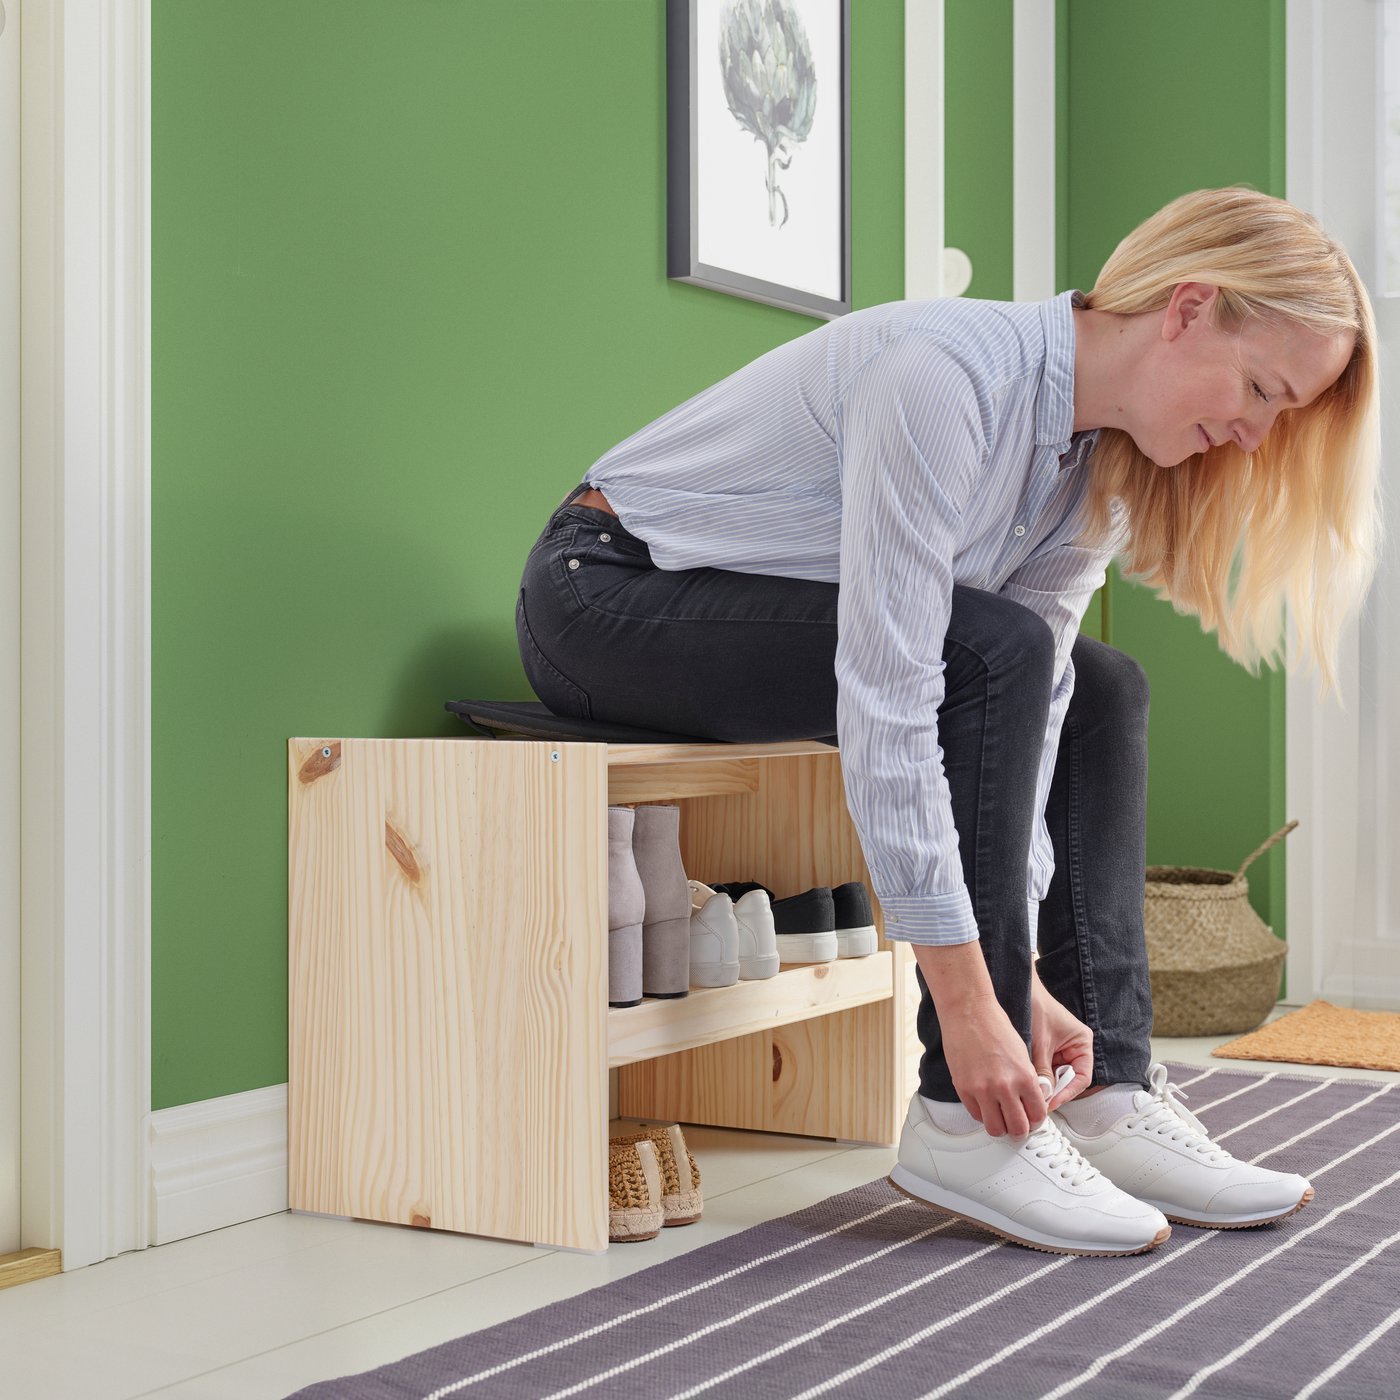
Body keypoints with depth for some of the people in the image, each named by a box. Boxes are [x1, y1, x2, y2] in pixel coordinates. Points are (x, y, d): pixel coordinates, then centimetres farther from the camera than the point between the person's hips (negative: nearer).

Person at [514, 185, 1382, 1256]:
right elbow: (883, 703, -35)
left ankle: (1107, 1096, -3)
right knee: (991, 647, -26)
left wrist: (1026, 972, -14)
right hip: (608, 595, -9)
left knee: (1098, 688, 3)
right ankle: (963, 1123, -20)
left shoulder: (1100, 462, -2)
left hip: (749, 618, 9)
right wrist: (967, 998, -32)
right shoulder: (948, 374, -30)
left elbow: (1025, 718, -7)